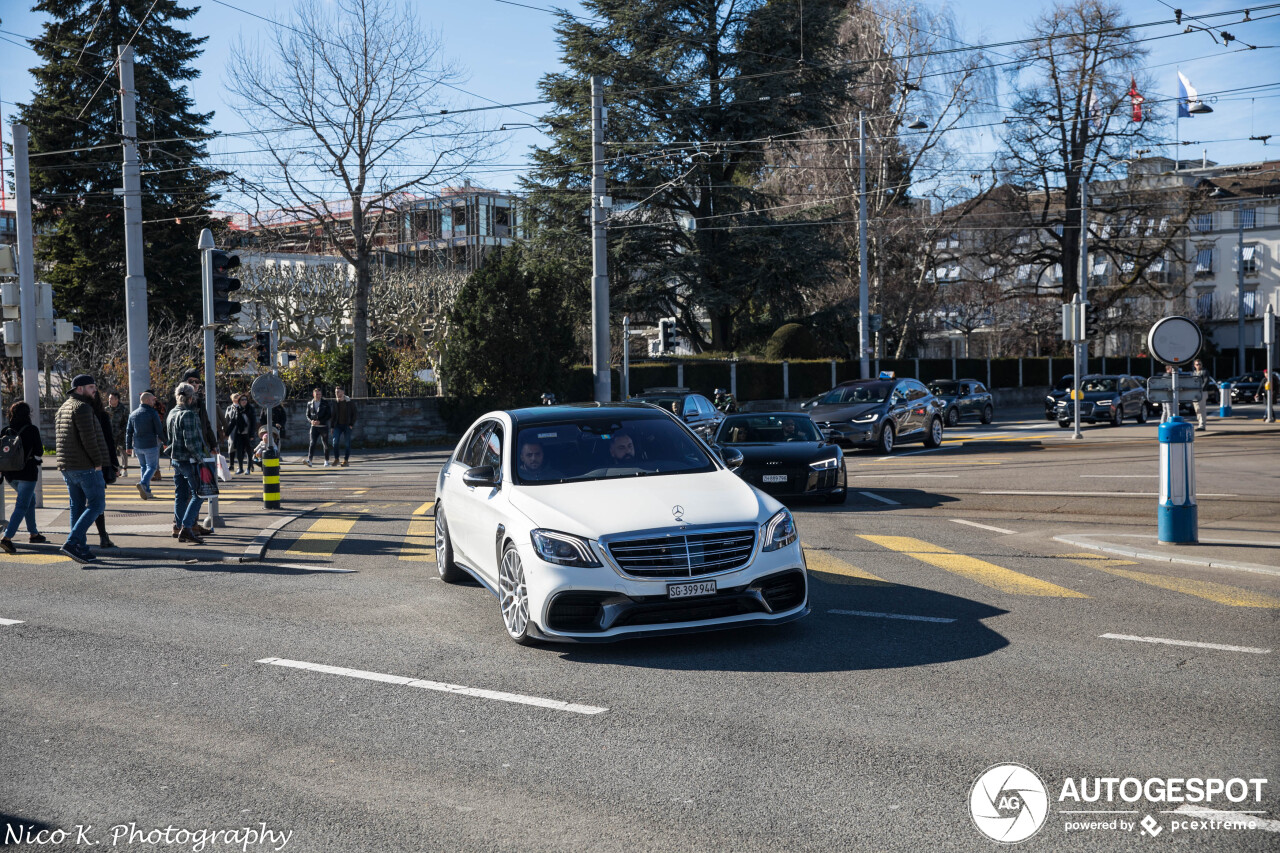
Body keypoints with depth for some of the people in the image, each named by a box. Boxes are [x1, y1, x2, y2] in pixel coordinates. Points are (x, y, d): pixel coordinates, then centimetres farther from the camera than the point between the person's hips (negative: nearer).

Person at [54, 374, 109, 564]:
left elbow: (57, 436, 20)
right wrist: (98, 461, -14)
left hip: (67, 468, 9)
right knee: (96, 505, -6)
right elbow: (88, 437, -21)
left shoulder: (63, 408, 18)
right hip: (86, 466, -9)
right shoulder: (82, 407, -13)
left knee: (77, 507, 12)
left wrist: (65, 461, 18)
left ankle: (81, 549, 12)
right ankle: (72, 542, -16)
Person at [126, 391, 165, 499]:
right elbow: (159, 430, -10)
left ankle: (147, 492, 11)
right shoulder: (153, 413, -8)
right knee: (152, 467, 2)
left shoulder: (133, 414, 10)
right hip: (150, 445, -6)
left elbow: (129, 431, 12)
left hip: (137, 446, 6)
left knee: (143, 467, 15)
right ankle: (143, 483, -23)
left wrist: (128, 446, 16)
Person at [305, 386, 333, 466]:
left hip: (323, 426, -1)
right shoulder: (310, 404, 8)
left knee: (325, 444, 6)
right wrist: (311, 421, -9)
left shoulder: (325, 403, -1)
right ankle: (309, 460, -25)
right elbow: (308, 415, 13)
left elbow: (329, 415, -4)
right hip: (314, 427, 1)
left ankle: (326, 461, 19)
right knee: (312, 443, -14)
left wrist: (320, 421, -14)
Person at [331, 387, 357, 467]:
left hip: (347, 426, -3)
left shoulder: (350, 402, -2)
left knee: (347, 444, -1)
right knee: (335, 442, -11)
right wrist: (332, 427, 8)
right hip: (338, 425, 3)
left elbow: (354, 414, -2)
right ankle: (336, 459, -2)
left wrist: (351, 425, -11)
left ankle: (346, 460, 6)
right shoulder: (336, 403, 9)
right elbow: (334, 415, 14)